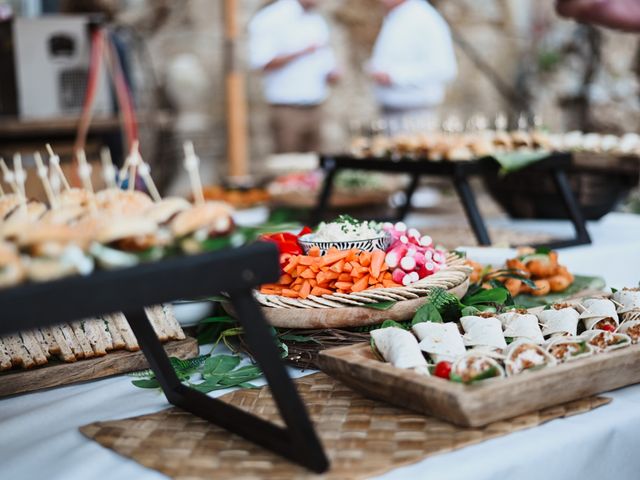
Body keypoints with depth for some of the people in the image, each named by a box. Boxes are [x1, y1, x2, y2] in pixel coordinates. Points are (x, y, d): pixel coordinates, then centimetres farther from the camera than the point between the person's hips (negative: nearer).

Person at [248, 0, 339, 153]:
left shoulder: (318, 21, 16)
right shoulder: (269, 19, -6)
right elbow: (261, 62, -16)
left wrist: (331, 73, 2)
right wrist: (303, 52, -19)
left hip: (315, 107, 6)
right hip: (288, 109, -6)